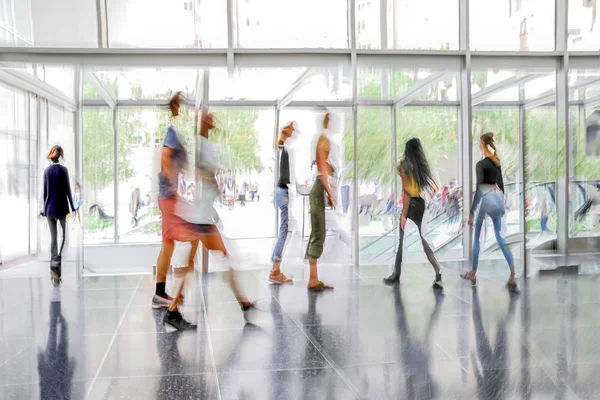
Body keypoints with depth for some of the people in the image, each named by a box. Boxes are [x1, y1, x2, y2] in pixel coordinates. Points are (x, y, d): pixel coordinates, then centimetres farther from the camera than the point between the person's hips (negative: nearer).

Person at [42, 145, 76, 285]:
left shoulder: (46, 171, 2)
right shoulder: (63, 169, -9)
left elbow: (45, 192, 6)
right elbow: (68, 190, -9)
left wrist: (45, 209, 14)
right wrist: (73, 208, -2)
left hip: (49, 208, 4)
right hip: (62, 208, -4)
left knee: (53, 238, 8)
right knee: (65, 236, 10)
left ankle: (55, 272, 9)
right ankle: (56, 264, -9)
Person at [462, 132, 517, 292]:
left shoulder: (481, 164, -14)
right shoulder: (497, 161, 10)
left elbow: (479, 188, -17)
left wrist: (471, 212, -14)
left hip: (486, 198, -7)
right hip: (498, 197, 7)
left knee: (477, 237, 9)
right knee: (500, 237, 5)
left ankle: (473, 273, 21)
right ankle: (512, 276, -7)